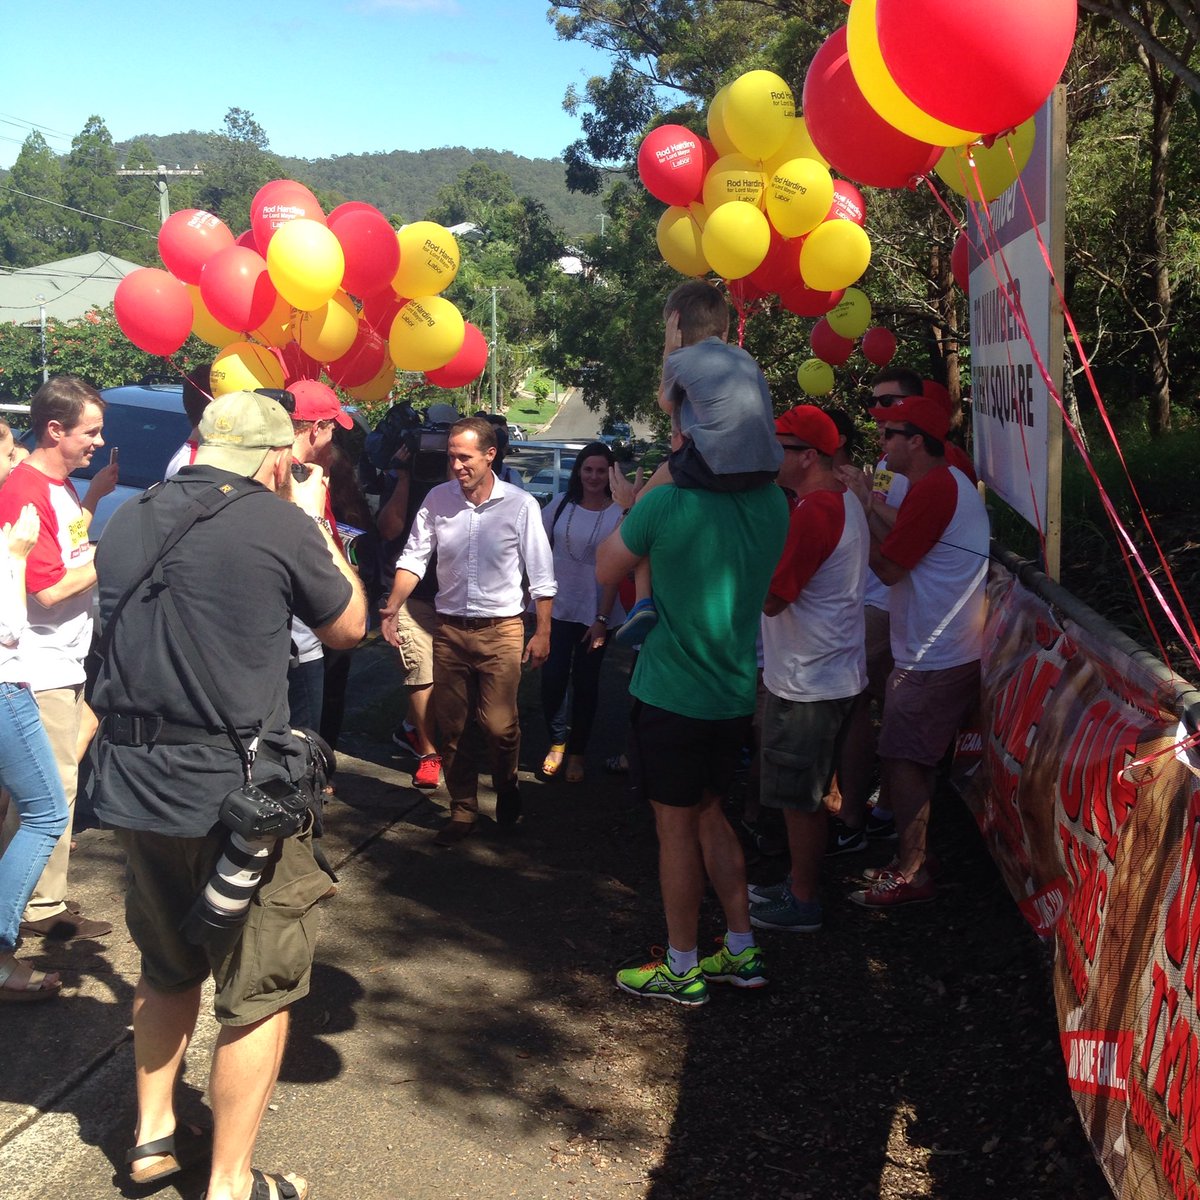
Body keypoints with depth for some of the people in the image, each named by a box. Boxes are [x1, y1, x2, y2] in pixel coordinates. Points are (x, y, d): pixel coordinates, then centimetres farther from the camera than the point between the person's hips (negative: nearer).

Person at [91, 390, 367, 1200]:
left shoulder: (129, 520, 7)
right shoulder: (279, 523, -12)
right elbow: (349, 626, 3)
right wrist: (316, 522, 14)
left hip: (133, 787, 7)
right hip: (234, 795, -7)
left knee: (167, 969, 26)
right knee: (258, 990, 9)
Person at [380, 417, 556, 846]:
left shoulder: (520, 505, -7)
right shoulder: (437, 499, 0)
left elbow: (542, 575, -2)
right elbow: (413, 558, 2)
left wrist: (543, 632, -2)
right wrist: (392, 608, -11)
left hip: (501, 631, -3)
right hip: (449, 629, 3)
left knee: (500, 726, -5)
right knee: (449, 727, 7)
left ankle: (506, 786, 25)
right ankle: (463, 810, 23)